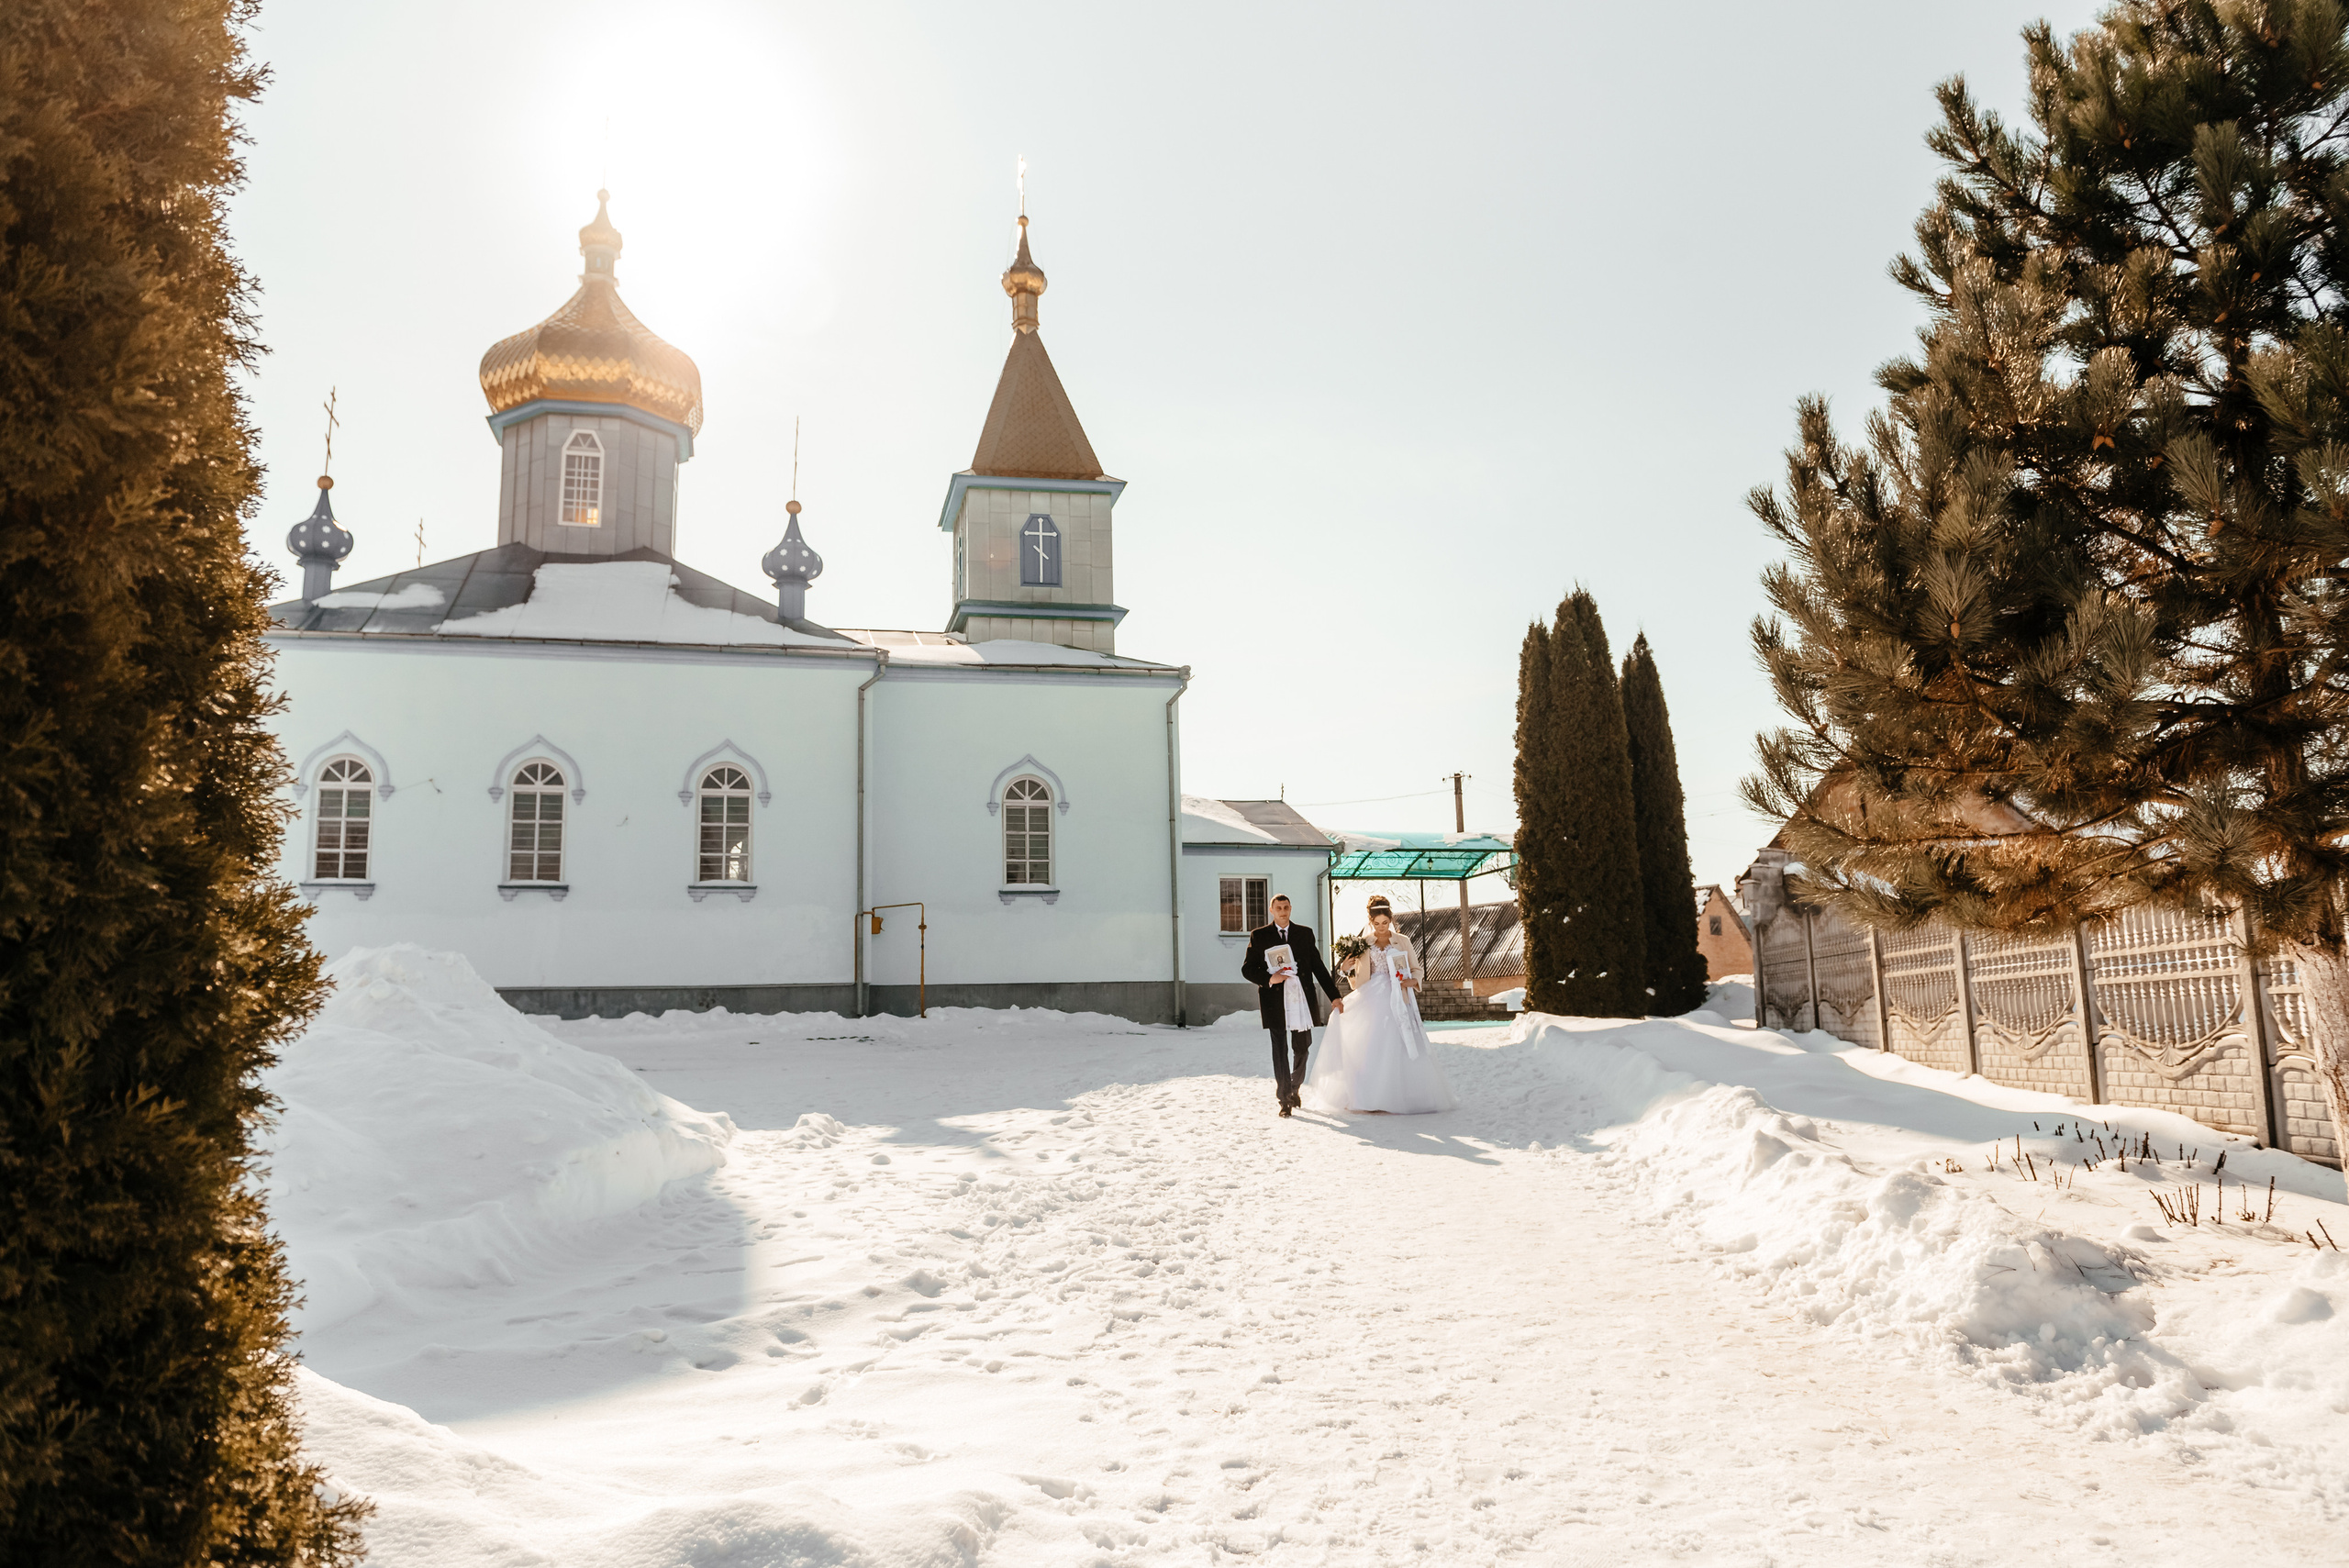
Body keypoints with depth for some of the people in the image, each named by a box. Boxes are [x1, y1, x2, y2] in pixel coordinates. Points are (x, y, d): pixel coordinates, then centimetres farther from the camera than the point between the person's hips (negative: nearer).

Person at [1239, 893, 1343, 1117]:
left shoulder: (1305, 933, 11)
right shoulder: (1259, 936, 6)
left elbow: (1318, 966, 10)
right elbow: (1247, 969, 5)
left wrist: (1334, 996, 6)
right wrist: (1269, 979, -13)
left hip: (1302, 1000, 2)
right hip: (1276, 1001, -2)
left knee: (1302, 1049, 9)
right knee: (1280, 1050, -4)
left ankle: (1295, 1087, 34)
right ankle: (1285, 1100, 2)